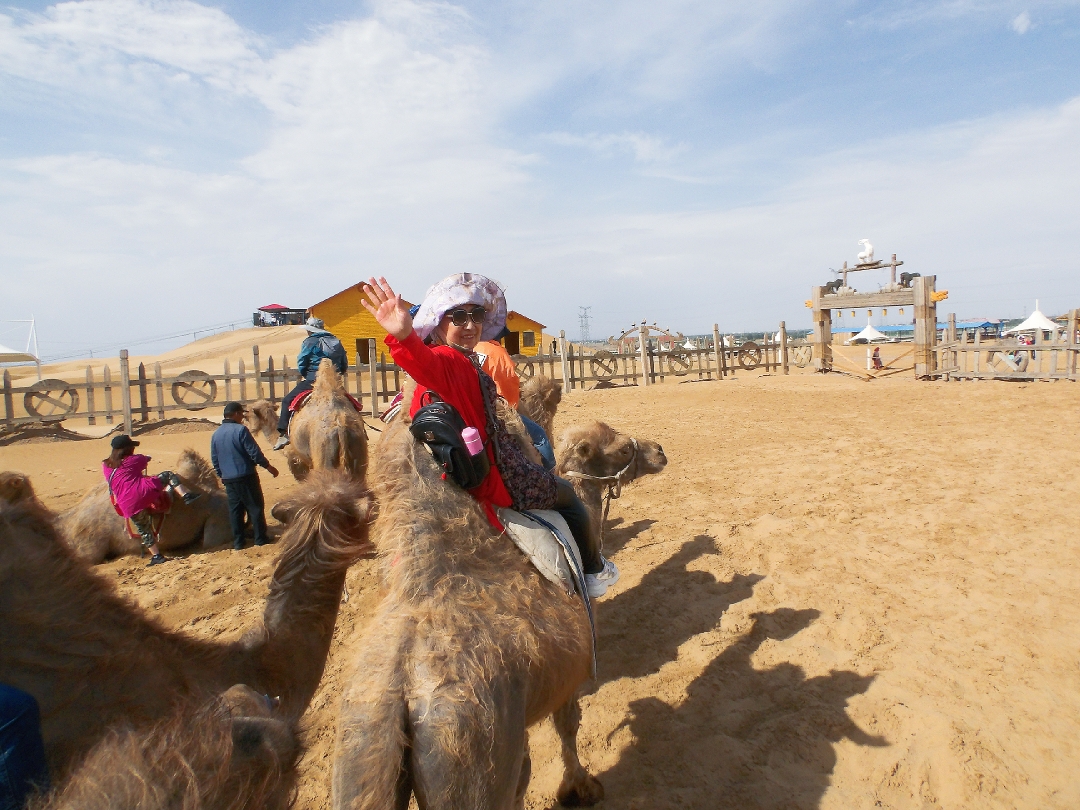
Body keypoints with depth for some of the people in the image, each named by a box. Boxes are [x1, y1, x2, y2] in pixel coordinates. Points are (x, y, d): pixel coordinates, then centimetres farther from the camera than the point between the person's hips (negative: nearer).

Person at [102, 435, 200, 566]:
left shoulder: (105, 466, 17)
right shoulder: (133, 460, 7)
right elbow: (146, 459, 29)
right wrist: (146, 457, 52)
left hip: (129, 506, 4)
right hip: (144, 491, -4)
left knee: (144, 531, 15)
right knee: (169, 475, 11)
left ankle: (157, 556, 16)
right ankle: (186, 496, -9)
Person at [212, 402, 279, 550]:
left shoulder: (216, 434, 7)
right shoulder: (240, 429, -13)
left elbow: (214, 460, 13)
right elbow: (254, 452, -13)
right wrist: (268, 466, -3)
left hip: (228, 478, 6)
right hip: (246, 476, -6)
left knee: (235, 510, 10)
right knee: (255, 507, 3)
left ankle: (238, 542, 13)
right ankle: (260, 539, 7)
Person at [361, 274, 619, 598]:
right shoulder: (449, 360, -25)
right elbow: (426, 363, -47)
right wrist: (404, 336, -67)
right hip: (494, 476, -11)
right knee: (567, 494, 13)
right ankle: (595, 572, 33)